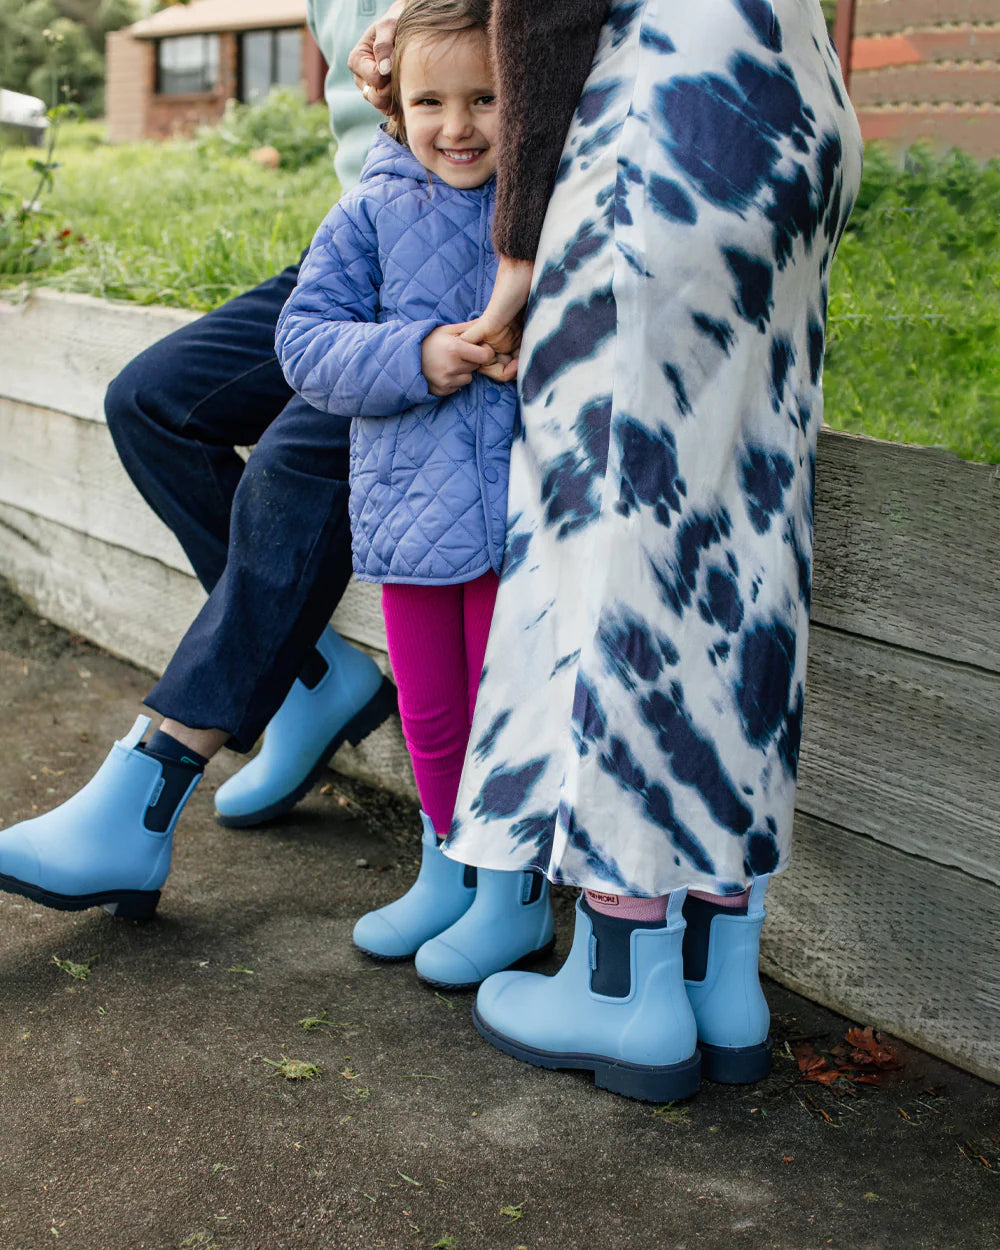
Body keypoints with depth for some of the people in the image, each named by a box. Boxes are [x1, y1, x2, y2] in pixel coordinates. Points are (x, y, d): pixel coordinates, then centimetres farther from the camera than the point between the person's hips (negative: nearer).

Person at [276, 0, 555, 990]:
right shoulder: (373, 215, 1)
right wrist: (418, 357, -20)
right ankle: (447, 874, 37)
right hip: (410, 504, 3)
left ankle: (518, 896, 25)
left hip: (523, 510, -3)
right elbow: (306, 340, -5)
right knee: (429, 712, 16)